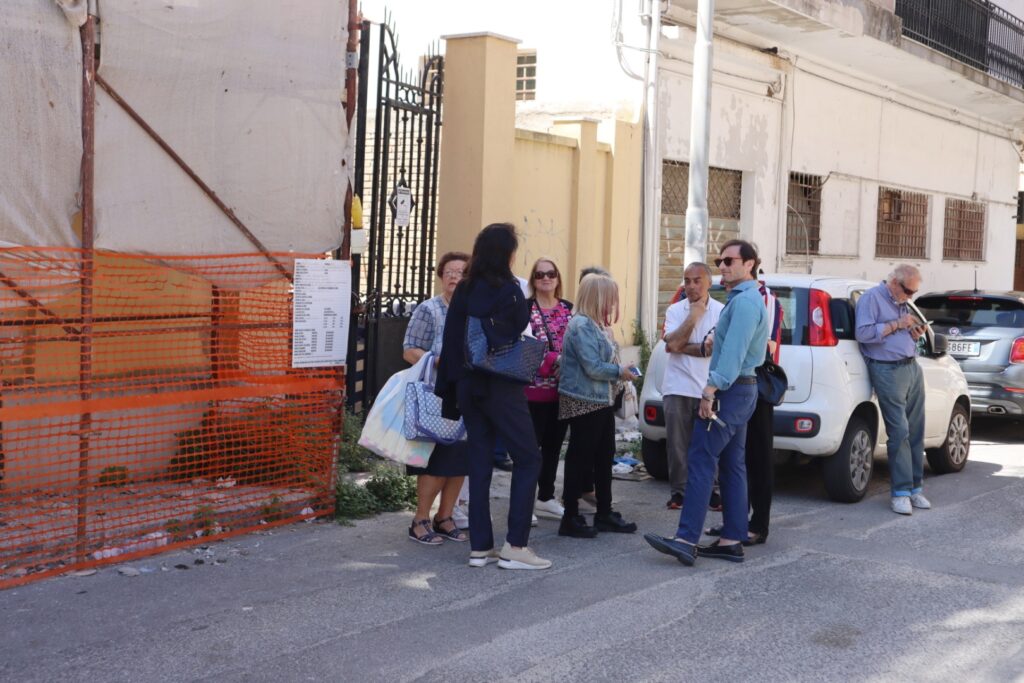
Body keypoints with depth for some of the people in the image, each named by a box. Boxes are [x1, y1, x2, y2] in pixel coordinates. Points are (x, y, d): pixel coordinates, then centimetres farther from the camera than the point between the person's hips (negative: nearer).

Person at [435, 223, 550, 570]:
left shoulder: (463, 291, 5)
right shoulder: (508, 291, -12)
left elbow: (450, 341, 6)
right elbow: (520, 330, -7)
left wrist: (449, 388, 11)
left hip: (468, 386, 6)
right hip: (501, 386, -6)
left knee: (480, 463, 11)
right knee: (528, 458, 3)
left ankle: (480, 547, 12)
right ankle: (515, 545, -1)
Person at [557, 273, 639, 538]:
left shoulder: (598, 325, 13)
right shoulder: (581, 325, -18)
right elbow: (592, 367, -23)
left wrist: (620, 370, 2)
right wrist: (619, 372, -10)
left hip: (602, 401, 10)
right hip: (583, 403, -10)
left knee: (604, 457, 15)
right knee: (580, 458, -4)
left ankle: (604, 513, 25)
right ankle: (570, 519, 4)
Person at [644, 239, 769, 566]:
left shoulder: (744, 302, -15)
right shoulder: (747, 299, 19)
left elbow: (732, 354, -24)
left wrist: (710, 391, -25)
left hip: (729, 391, -11)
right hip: (742, 389, 11)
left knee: (701, 461, -13)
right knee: (731, 466, 10)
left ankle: (686, 539, -17)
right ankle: (733, 540, 12)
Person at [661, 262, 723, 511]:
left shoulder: (721, 311, 0)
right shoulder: (674, 310, 5)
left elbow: (716, 348, -12)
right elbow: (674, 344, -11)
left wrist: (683, 347, -9)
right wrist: (693, 315, -8)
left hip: (709, 390, -1)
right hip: (678, 389, 1)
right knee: (677, 444, 3)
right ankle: (678, 492, 13)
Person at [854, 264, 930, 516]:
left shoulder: (902, 304, 21)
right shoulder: (872, 298, -5)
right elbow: (863, 333, -17)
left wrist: (915, 334, 7)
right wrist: (896, 325, -14)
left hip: (912, 368, 8)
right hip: (888, 370, -8)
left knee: (915, 431, 6)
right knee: (899, 432, -10)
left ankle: (915, 488, 14)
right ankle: (901, 492, -5)